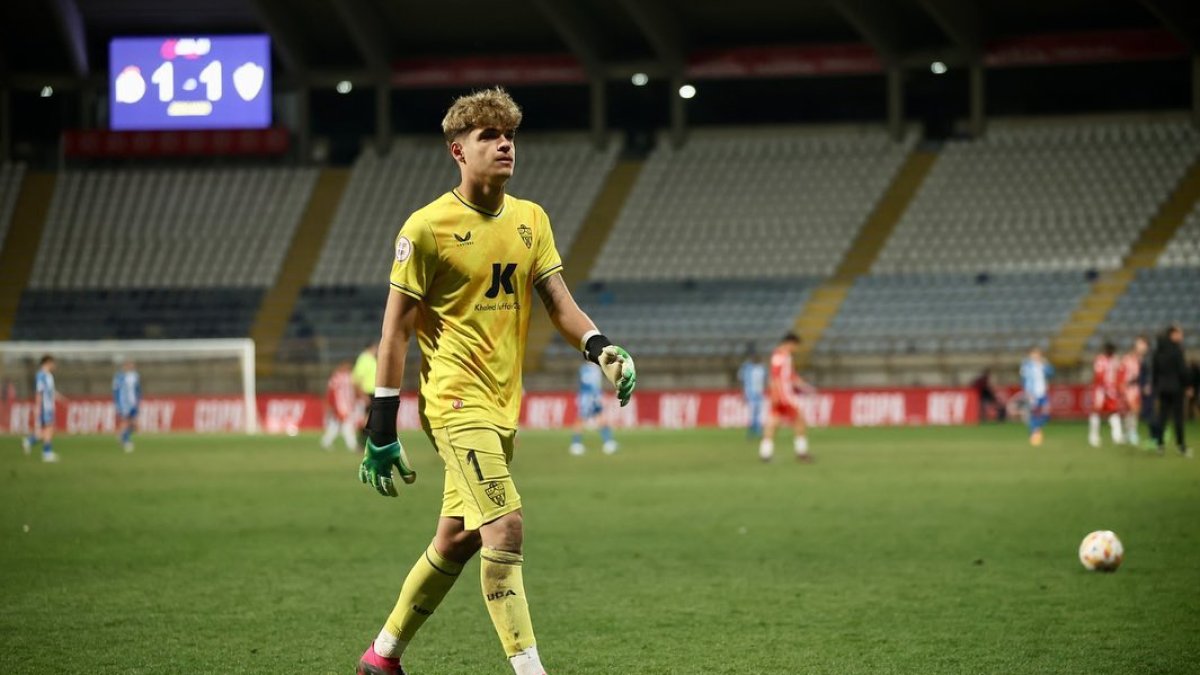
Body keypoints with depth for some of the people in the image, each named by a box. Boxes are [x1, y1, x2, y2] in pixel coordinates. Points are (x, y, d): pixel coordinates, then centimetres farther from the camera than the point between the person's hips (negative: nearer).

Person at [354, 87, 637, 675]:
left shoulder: (531, 220, 9)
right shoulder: (428, 227, -8)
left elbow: (558, 302, 9)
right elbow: (396, 328, -7)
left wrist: (599, 348, -13)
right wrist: (381, 428, -8)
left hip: (502, 405, 7)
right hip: (455, 401, -7)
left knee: (457, 540, 14)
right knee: (505, 527, -18)